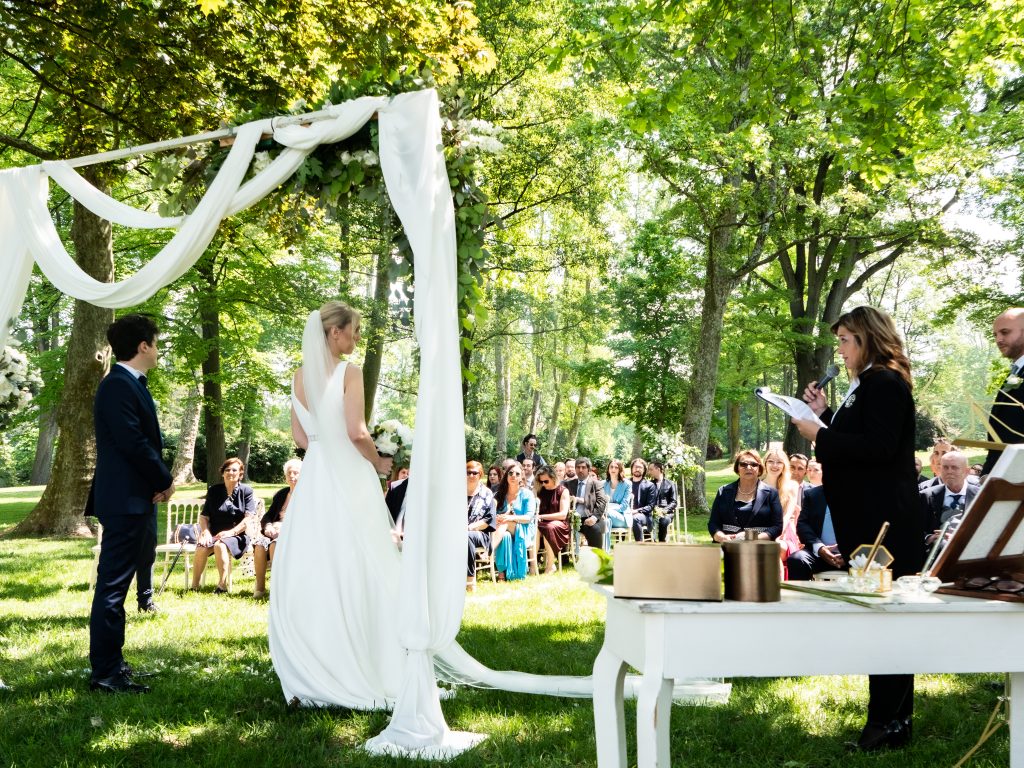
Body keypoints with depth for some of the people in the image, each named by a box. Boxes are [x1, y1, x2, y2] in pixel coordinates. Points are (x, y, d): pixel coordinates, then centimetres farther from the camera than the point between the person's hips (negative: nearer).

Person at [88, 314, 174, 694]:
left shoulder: (130, 384, 15)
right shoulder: (118, 385, -16)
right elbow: (134, 443, -22)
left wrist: (158, 482, 0)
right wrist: (164, 481, -10)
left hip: (136, 499, 11)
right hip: (125, 500, -11)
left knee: (115, 584, 16)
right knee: (112, 585, -5)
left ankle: (110, 662, 26)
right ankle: (105, 673, 0)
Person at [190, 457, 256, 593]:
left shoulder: (246, 491, 4)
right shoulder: (214, 491, 14)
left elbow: (249, 518, -8)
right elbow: (204, 516, 11)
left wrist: (231, 532, -20)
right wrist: (205, 531, -10)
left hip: (237, 535, -3)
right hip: (214, 533, 3)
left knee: (220, 546, -35)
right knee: (201, 548, -29)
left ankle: (222, 586, -30)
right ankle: (194, 586, -22)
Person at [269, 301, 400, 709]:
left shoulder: (299, 377, 9)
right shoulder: (348, 373, -10)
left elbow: (299, 436, 13)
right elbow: (356, 432, -17)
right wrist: (378, 462, -2)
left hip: (314, 477, 6)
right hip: (349, 478, -6)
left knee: (312, 571, 9)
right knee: (353, 570, 1)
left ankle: (312, 672, 15)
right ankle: (358, 669, 7)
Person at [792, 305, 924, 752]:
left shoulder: (884, 384, -13)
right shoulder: (868, 384, 18)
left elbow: (877, 447, -23)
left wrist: (819, 435, -18)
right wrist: (825, 414, 11)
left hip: (883, 522, -10)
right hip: (869, 517, 10)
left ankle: (890, 721, 0)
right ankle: (891, 715, 22)